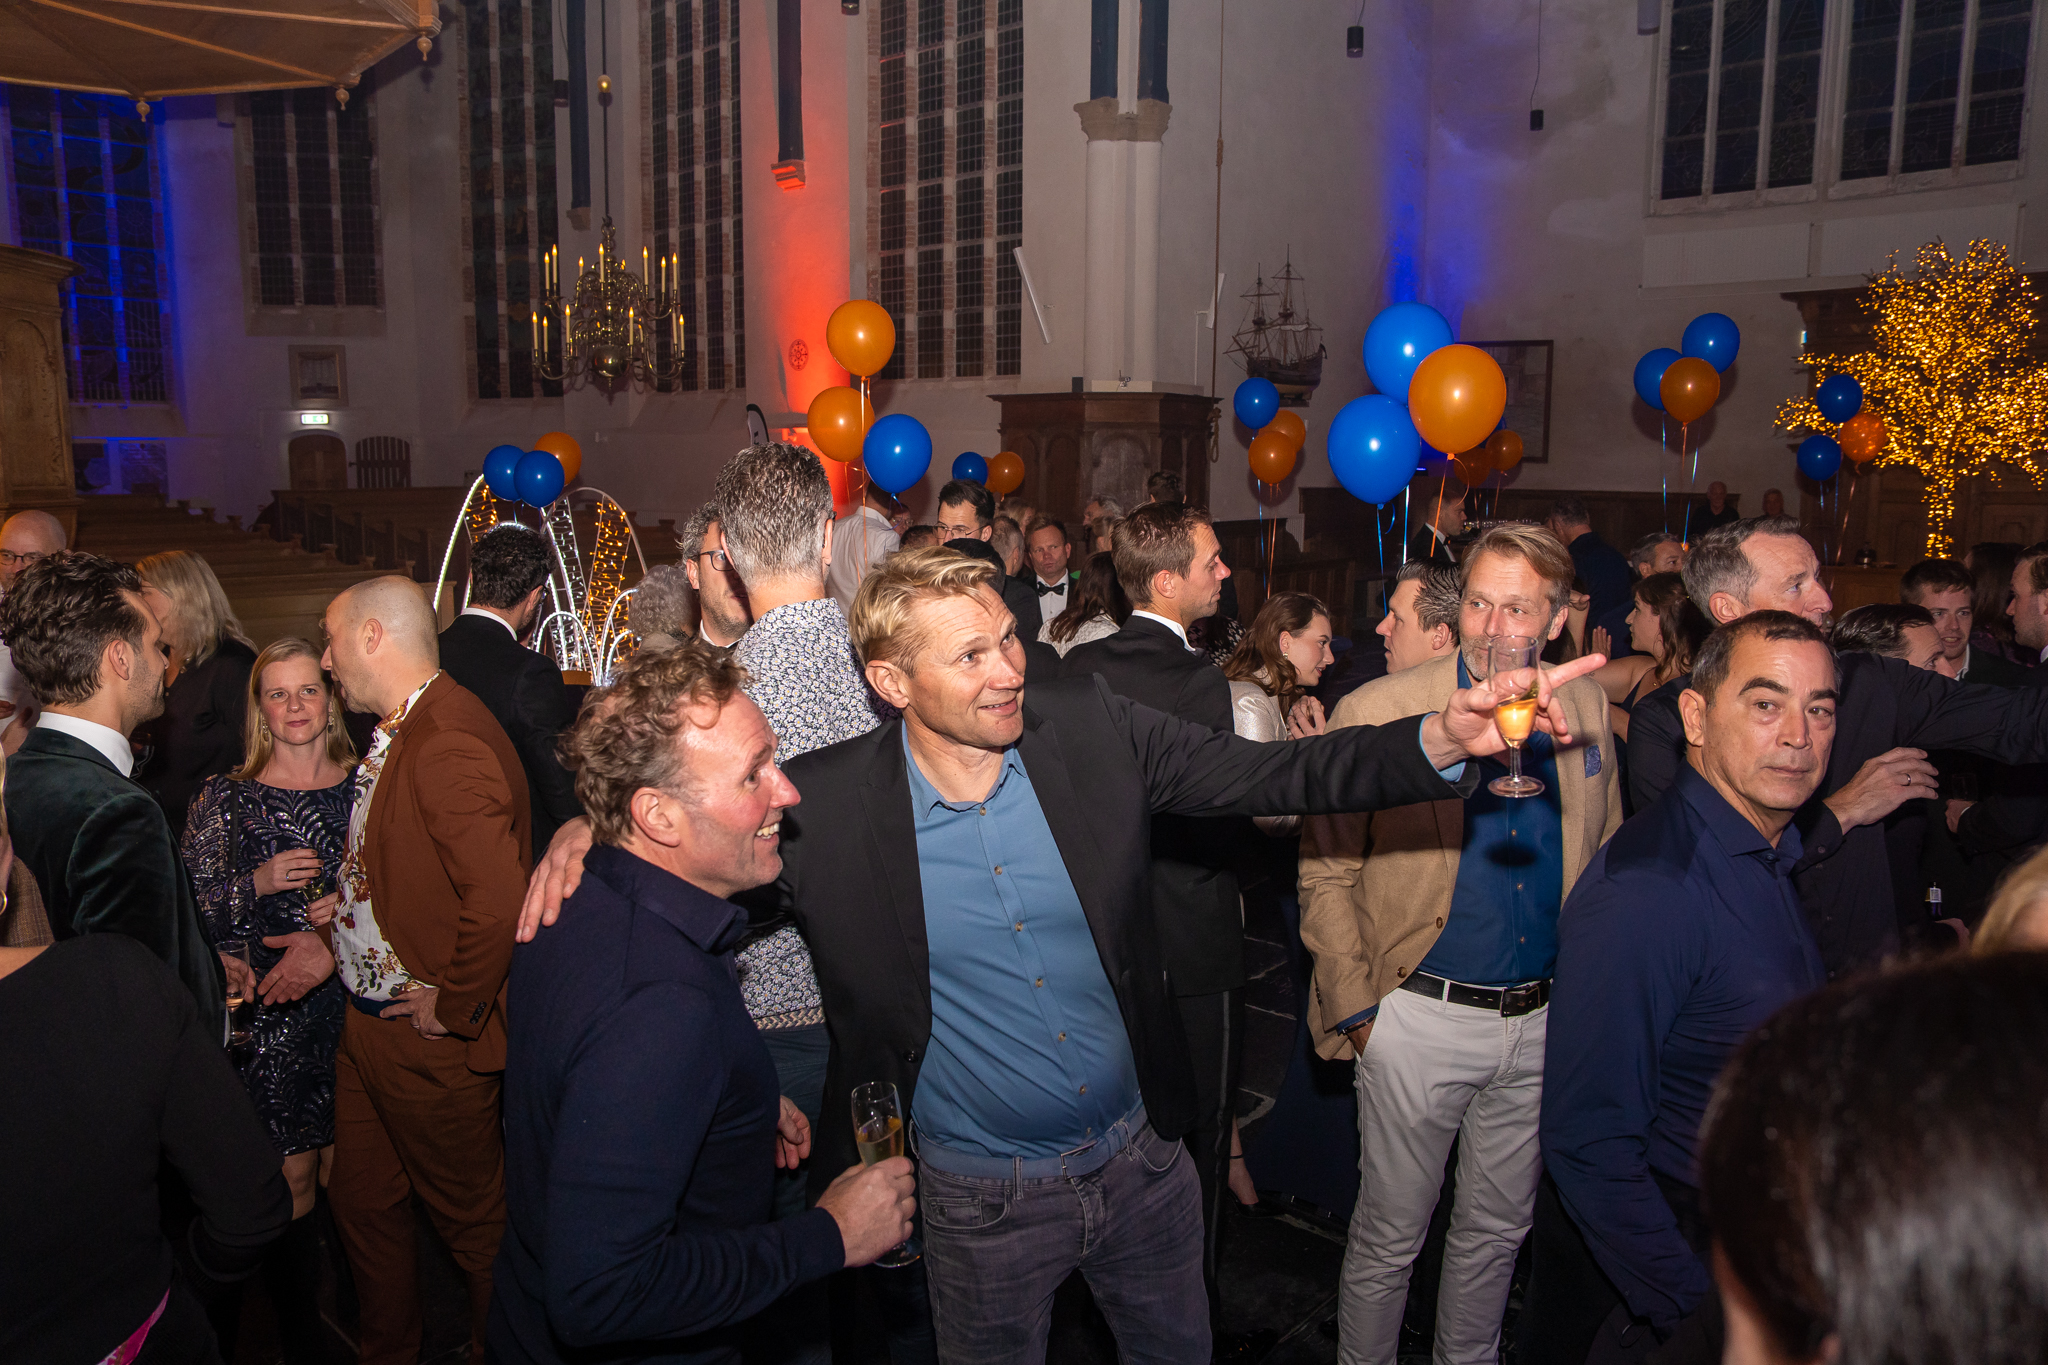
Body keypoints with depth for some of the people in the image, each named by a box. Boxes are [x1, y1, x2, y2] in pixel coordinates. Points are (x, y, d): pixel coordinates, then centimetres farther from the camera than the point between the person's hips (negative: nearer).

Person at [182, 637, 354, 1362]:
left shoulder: (364, 786, 5)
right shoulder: (225, 799, 2)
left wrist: (348, 911, -12)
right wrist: (259, 884, -16)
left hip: (353, 998, 2)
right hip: (270, 1013, -1)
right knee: (291, 1187, -1)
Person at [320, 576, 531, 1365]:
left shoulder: (449, 742, -26)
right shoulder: (395, 735, 8)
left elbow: (499, 896, -34)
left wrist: (454, 1008, -23)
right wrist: (330, 938, 11)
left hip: (427, 1040, -10)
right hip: (367, 1019, 10)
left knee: (472, 1217, 10)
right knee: (361, 1200, 23)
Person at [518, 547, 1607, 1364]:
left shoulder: (1090, 729, -13)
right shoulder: (823, 803, -18)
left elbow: (1278, 776, -13)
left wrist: (1444, 738, -28)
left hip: (1141, 1156, 3)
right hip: (978, 1199, -2)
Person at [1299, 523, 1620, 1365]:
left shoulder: (1587, 711, 2)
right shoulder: (1376, 713, -12)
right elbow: (1324, 873, -9)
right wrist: (1355, 1008, -11)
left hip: (1543, 1019, 4)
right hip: (1421, 1016, -4)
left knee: (1498, 1230, 21)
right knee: (1389, 1238, 9)